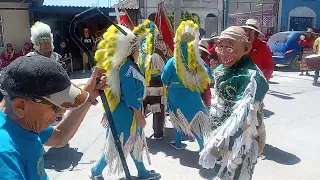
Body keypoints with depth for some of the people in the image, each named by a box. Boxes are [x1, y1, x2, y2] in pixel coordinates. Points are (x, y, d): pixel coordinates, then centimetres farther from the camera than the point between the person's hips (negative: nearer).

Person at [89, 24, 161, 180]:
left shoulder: (129, 64, 6)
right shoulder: (127, 66, -23)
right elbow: (129, 95, -23)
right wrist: (139, 115, -18)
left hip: (130, 110, 10)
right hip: (127, 111, -10)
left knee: (134, 142, 19)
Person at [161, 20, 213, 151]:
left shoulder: (172, 62, -14)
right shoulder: (199, 62, -11)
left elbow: (164, 80, -8)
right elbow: (208, 77, 0)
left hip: (176, 95, 0)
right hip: (192, 95, 0)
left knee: (178, 119, 18)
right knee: (196, 121, 10)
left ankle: (178, 143, 31)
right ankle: (203, 146, 14)